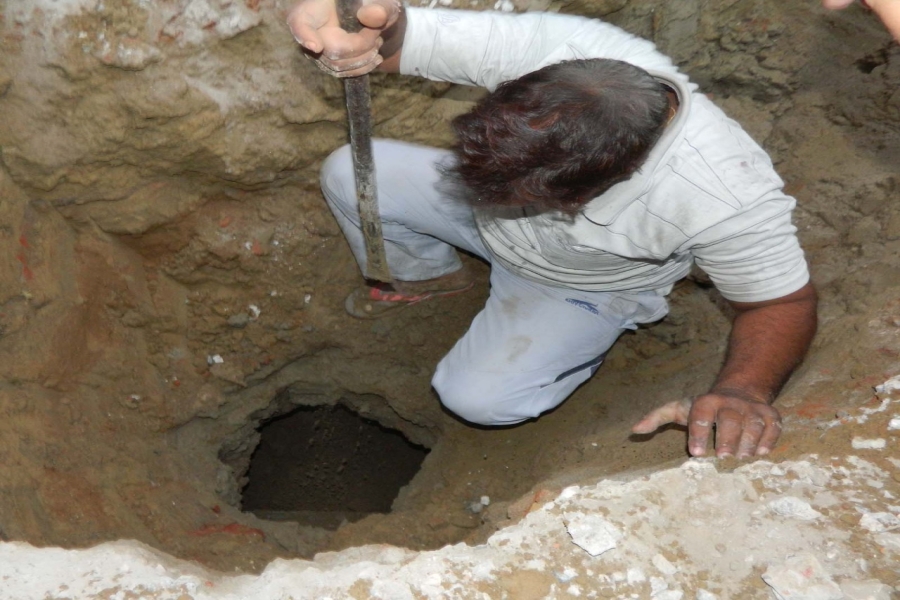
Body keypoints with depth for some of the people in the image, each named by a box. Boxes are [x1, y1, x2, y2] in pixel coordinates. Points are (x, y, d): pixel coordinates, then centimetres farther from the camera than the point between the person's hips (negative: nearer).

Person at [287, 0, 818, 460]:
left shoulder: (730, 201, -42)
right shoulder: (547, 45, -38)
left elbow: (783, 302, -25)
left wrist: (745, 391, -46)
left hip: (585, 284, -3)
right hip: (492, 221, 4)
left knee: (479, 398, -17)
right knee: (348, 174, -8)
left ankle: (579, 335, 16)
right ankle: (425, 276, 24)